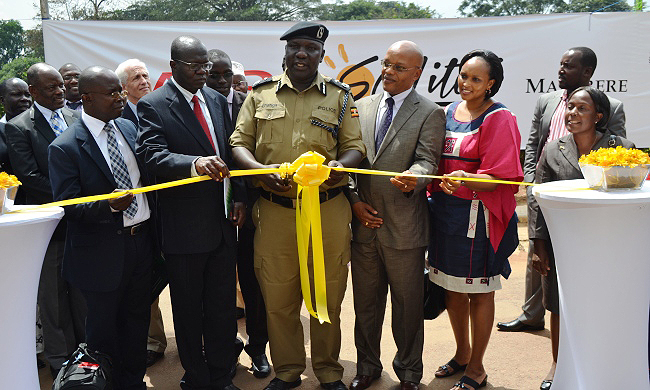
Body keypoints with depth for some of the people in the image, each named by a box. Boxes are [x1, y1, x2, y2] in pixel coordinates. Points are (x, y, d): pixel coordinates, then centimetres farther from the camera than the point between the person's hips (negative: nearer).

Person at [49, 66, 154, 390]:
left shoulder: (128, 128, 6)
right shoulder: (65, 148, -14)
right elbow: (67, 206, -15)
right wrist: (109, 205, -30)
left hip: (141, 240, 6)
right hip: (102, 251, -6)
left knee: (137, 319, 19)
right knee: (103, 327, 10)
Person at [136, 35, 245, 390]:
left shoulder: (217, 100, 10)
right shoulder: (152, 106, -8)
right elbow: (153, 155, -21)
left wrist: (238, 197, 5)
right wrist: (195, 163, -39)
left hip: (222, 222, 6)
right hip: (183, 225, -5)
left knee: (223, 305, 15)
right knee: (188, 309, 10)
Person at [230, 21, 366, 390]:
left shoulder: (340, 96, 8)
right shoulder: (261, 94, 9)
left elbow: (354, 147, 6)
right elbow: (239, 142, 6)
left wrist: (340, 166, -17)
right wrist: (259, 170, -14)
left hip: (328, 210, 0)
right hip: (275, 210, 1)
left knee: (327, 297, 9)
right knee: (278, 297, 8)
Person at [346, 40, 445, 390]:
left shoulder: (430, 113, -2)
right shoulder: (362, 106, 11)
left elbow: (427, 161, -12)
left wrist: (413, 178, -34)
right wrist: (354, 201, -2)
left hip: (404, 229, -4)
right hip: (364, 223, 4)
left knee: (408, 305, 9)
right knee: (365, 302, 16)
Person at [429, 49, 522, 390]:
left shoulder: (499, 119, -8)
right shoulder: (449, 112, 11)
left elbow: (496, 177, -14)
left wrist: (465, 180, -32)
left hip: (477, 216, -6)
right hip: (445, 211, 6)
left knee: (478, 292, 5)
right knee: (452, 287, 15)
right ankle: (462, 353, 35)